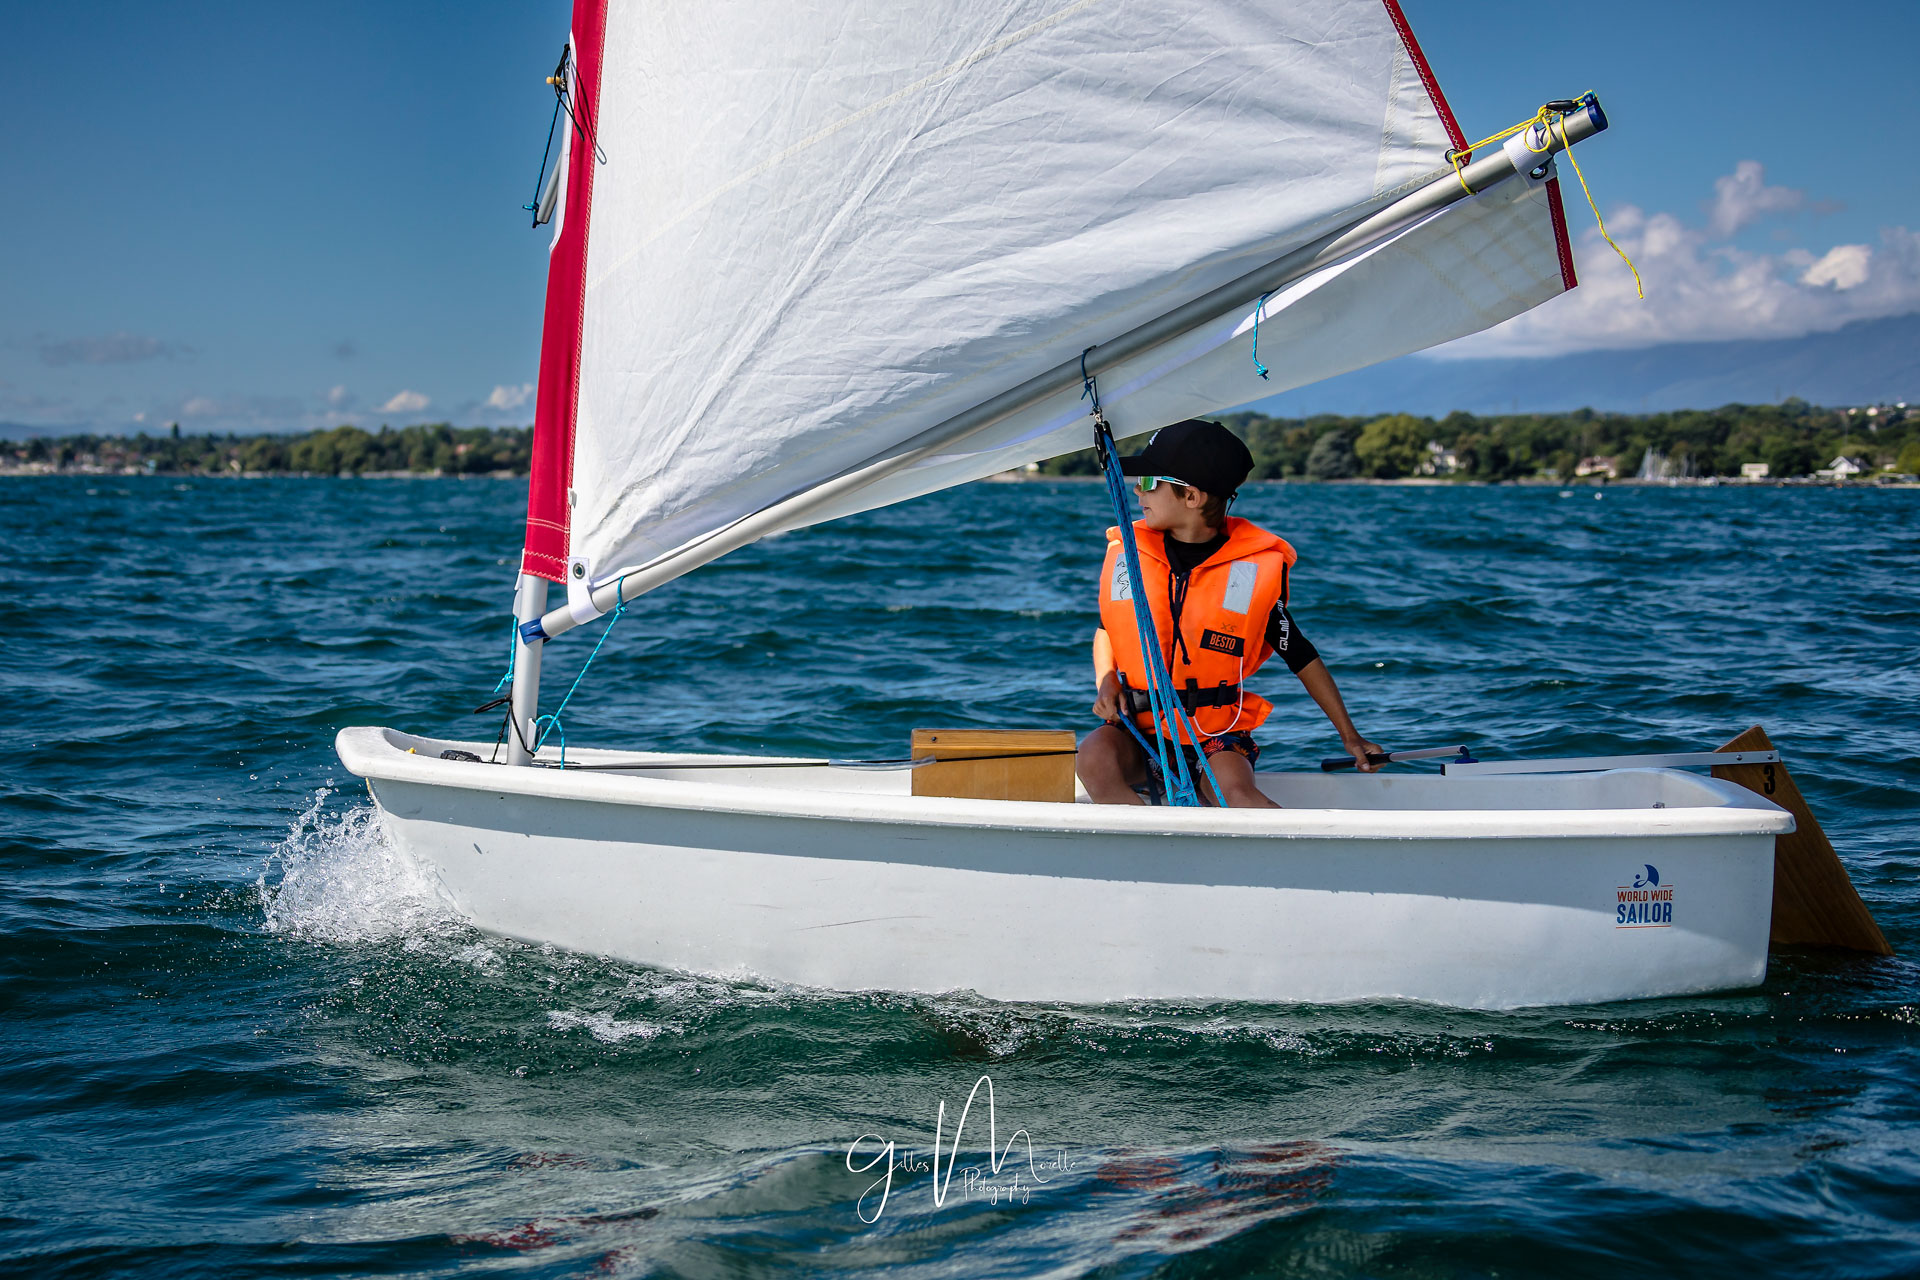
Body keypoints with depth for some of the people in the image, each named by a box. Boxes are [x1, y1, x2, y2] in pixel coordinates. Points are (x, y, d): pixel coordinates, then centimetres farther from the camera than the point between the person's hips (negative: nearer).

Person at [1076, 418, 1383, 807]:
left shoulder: (1258, 565, -5)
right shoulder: (1126, 551, 2)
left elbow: (1301, 657, 5)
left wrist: (1349, 735, 7)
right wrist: (1106, 682, 0)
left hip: (1215, 732, -2)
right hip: (1137, 729, 2)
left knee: (1237, 791, -35)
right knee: (1094, 760, -33)